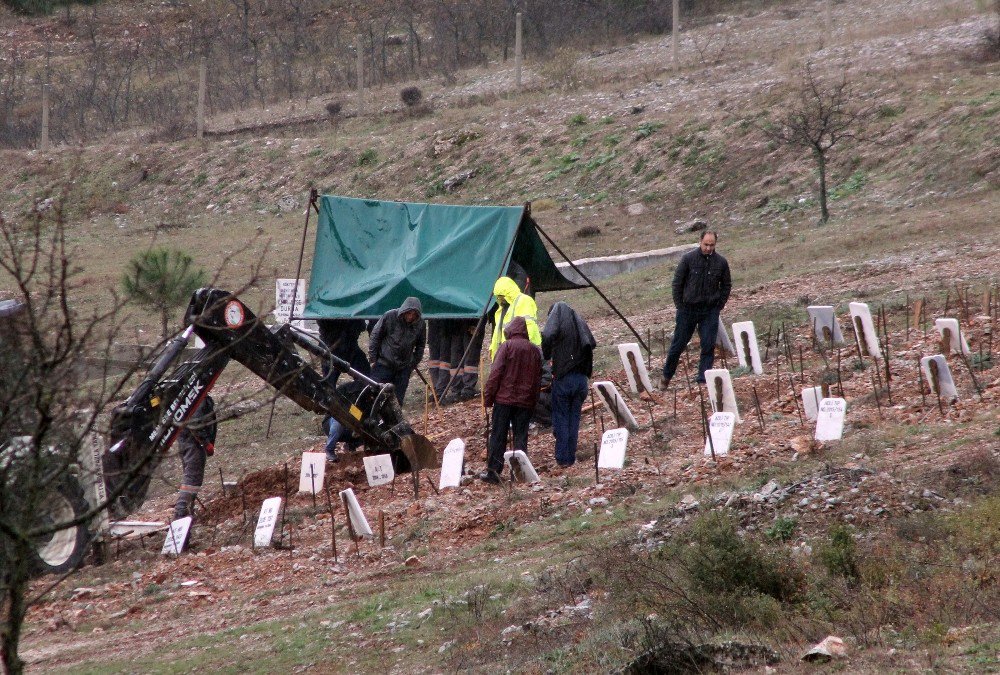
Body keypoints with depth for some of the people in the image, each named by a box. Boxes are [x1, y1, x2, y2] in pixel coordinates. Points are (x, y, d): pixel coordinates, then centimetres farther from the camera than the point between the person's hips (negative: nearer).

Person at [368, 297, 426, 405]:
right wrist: (372, 359, -4)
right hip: (384, 364, -3)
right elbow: (375, 337, -3)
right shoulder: (389, 317, -11)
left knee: (398, 399, 5)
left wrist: (414, 363, 8)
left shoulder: (420, 325, -3)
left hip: (404, 368, 3)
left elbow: (420, 346, 14)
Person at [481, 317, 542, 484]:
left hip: (504, 397, -3)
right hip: (525, 401, 3)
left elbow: (496, 373, -10)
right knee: (521, 437, 7)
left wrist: (488, 395, -4)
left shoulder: (507, 346, -5)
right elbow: (537, 378, 12)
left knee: (498, 436, 2)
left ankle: (493, 471, 2)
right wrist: (533, 402, 17)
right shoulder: (534, 351, 8)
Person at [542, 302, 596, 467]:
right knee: (574, 417, 12)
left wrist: (546, 355, -11)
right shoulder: (580, 323, 11)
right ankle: (571, 457, 13)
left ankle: (562, 458, 2)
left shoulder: (555, 322, -6)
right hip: (581, 377, 5)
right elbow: (592, 343, 8)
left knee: (561, 418, 3)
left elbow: (548, 336, -27)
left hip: (562, 378, -5)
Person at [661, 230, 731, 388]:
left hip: (710, 311, 1)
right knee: (678, 344, 7)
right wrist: (679, 305, -3)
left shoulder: (721, 262, -1)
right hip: (688, 309, -1)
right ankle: (666, 377, 22)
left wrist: (719, 305, 4)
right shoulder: (689, 259, -7)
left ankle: (703, 379, 3)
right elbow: (677, 282, 0)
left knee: (708, 346, -4)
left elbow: (726, 285, 12)